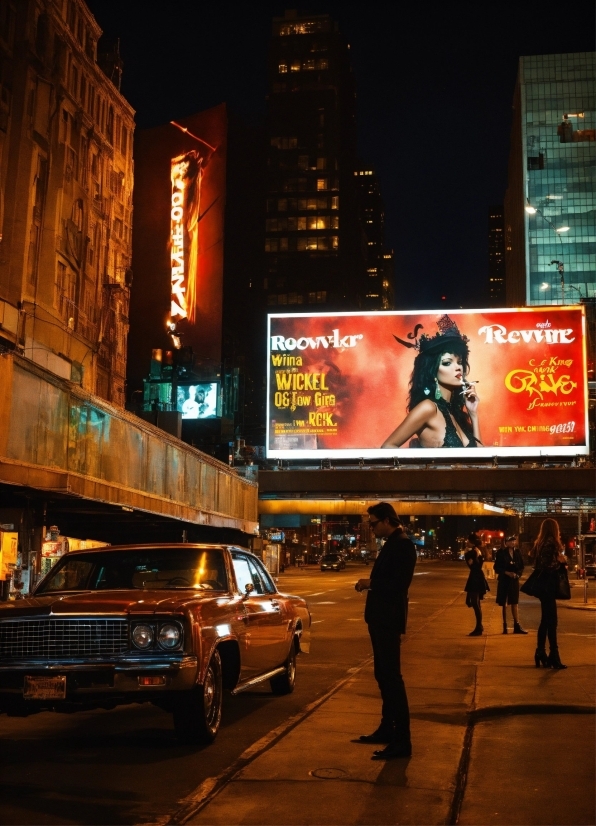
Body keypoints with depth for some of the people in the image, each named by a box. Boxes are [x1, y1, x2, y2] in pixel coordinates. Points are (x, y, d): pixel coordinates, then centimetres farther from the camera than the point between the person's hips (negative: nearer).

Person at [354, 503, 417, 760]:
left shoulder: (403, 545, -16)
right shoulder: (391, 544, 14)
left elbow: (399, 584, -24)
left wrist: (370, 583, -14)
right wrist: (370, 583, 0)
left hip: (389, 620, -10)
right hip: (380, 618, 10)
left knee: (392, 677, -7)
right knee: (383, 675, 18)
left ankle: (402, 740, -2)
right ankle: (387, 729, 29)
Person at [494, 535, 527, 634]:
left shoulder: (517, 552, 3)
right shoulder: (501, 552, -5)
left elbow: (521, 566, 6)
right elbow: (497, 567, -5)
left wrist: (517, 574, -12)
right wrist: (506, 572, -17)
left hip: (514, 580, 2)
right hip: (504, 580, -2)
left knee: (514, 603, 3)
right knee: (504, 604, 4)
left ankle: (517, 626, 5)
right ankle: (505, 626, 11)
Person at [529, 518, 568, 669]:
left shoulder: (540, 543, 12)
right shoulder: (551, 543, -14)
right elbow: (549, 565, -22)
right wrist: (562, 560, -6)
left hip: (543, 583, 9)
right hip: (548, 584, -9)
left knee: (546, 619, 13)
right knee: (551, 620, -8)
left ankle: (541, 654, 17)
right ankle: (553, 656, -7)